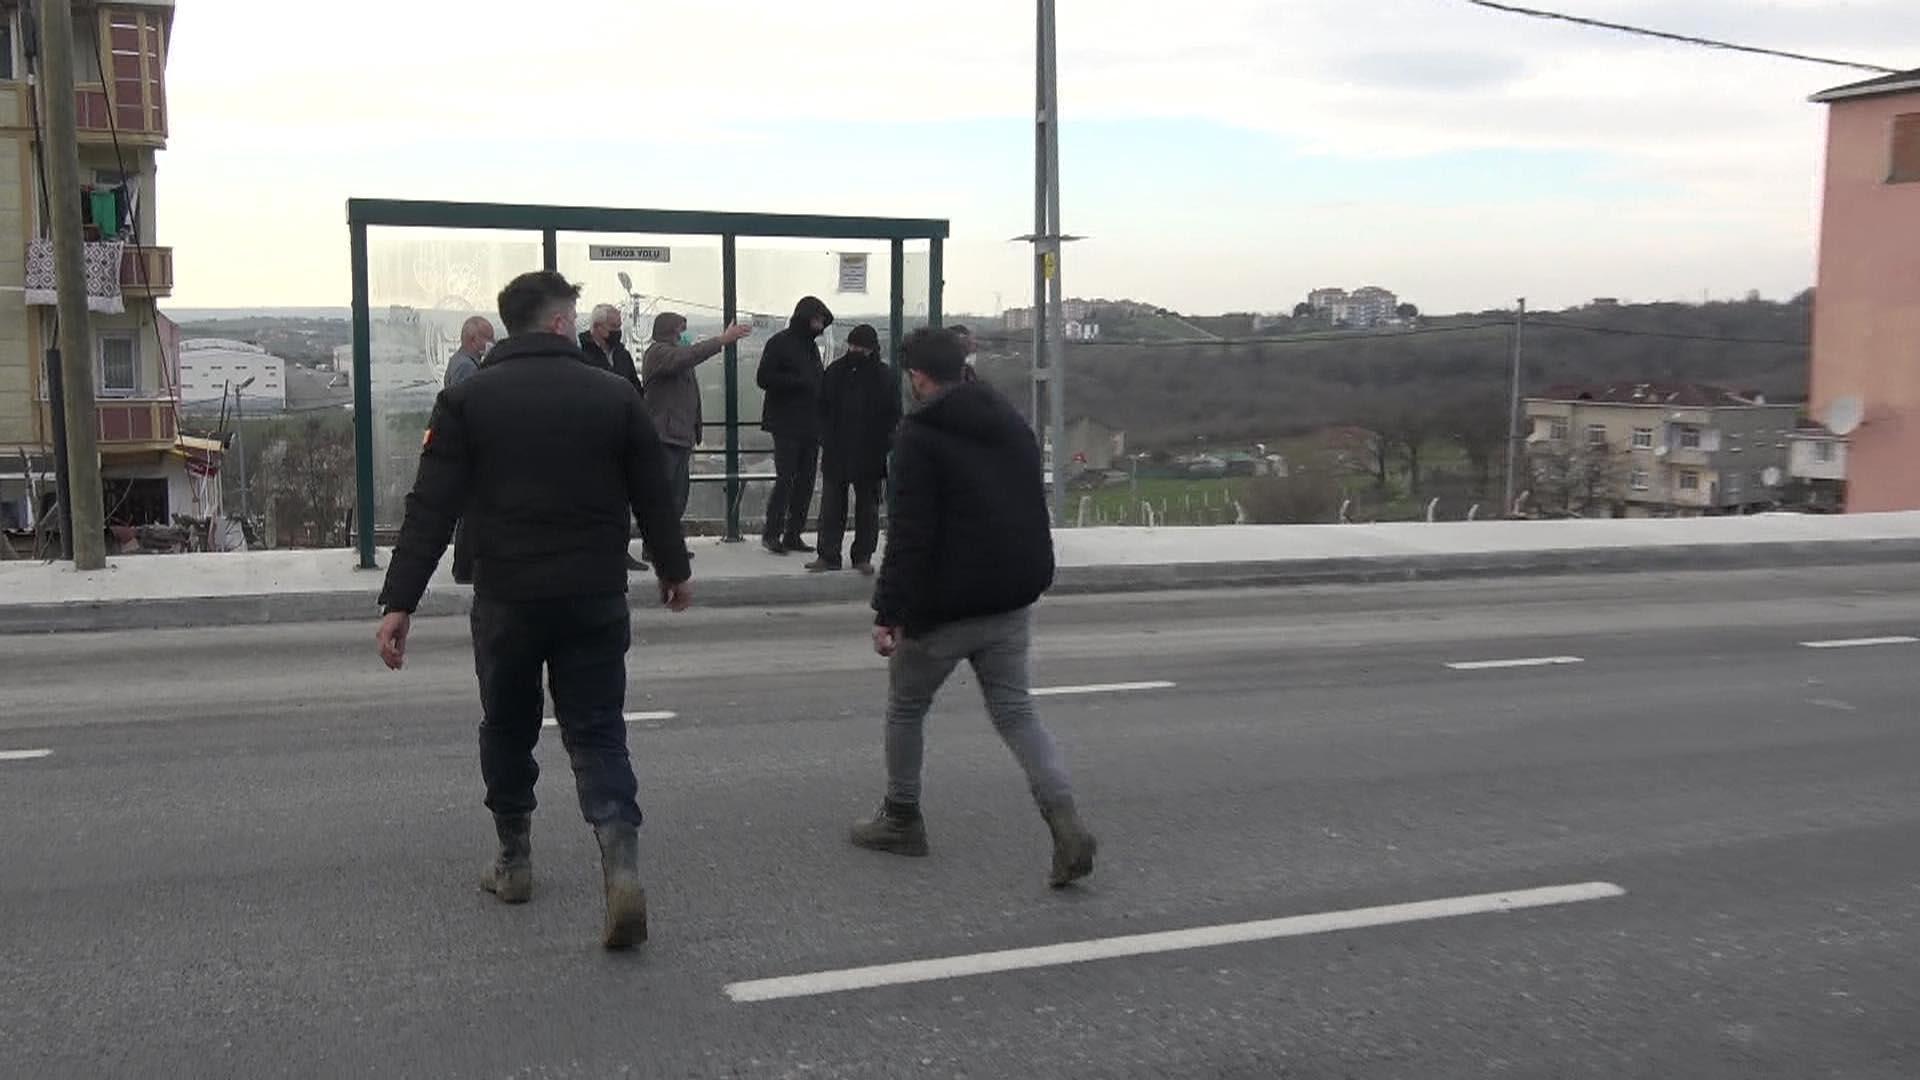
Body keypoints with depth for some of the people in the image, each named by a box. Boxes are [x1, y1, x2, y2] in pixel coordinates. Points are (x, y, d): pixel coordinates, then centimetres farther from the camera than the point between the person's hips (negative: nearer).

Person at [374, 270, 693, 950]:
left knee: (507, 730, 18)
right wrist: (675, 570, 21)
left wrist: (400, 601, -6)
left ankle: (513, 862, 30)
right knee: (598, 733, 6)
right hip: (595, 600, 0)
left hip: (506, 601, 0)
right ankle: (621, 867, -11)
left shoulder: (467, 400, -3)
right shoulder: (615, 396, -1)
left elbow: (431, 509, -8)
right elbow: (654, 498, 6)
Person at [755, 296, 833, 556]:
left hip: (810, 425, 7)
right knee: (785, 478, -10)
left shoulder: (811, 346, 17)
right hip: (786, 425, -7)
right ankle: (771, 533, 0)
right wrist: (798, 381, -18)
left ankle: (793, 534, 12)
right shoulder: (779, 343, -5)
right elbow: (764, 378, -12)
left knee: (806, 481, 6)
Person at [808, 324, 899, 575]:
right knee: (831, 505, 4)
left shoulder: (885, 376, -1)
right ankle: (828, 555, 9)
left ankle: (863, 556, 15)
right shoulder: (836, 372, 5)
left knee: (867, 506, 6)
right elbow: (822, 409, 11)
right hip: (836, 453, 2)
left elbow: (893, 417, 0)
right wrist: (826, 439, 0)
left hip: (870, 454, -2)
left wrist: (884, 446, -9)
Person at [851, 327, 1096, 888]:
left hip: (946, 604, -6)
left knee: (906, 706, 15)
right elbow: (1032, 511, 18)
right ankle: (1066, 825, -6)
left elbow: (910, 534, -20)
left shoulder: (919, 434, -13)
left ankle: (901, 819, 27)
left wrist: (889, 613, -18)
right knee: (1015, 710, 10)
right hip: (1013, 600, 6)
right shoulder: (1013, 424, 10)